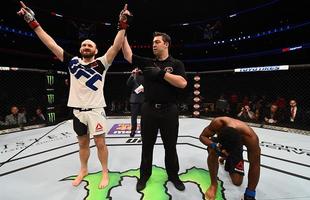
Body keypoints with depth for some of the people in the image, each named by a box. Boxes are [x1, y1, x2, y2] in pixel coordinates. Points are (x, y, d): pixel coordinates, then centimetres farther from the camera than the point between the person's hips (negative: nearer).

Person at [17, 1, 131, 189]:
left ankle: (105, 172, 25)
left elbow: (116, 47, -13)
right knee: (83, 143, 19)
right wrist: (33, 23, 7)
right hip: (78, 110, 4)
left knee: (100, 143, 5)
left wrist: (122, 26, -20)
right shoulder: (73, 62, 8)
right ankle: (84, 170, 40)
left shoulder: (101, 63, -2)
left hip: (95, 110, -4)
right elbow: (52, 45, 9)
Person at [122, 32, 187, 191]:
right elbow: (128, 55, 6)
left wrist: (161, 73, -16)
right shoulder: (147, 63, 10)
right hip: (149, 109, 2)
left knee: (170, 146, 13)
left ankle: (173, 175, 35)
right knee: (147, 145, 14)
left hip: (169, 110, -2)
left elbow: (182, 83, -13)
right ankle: (144, 175, 35)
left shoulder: (176, 64, 2)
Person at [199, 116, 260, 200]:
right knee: (212, 151, -36)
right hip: (219, 143, -1)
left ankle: (227, 159, 33)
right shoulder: (218, 123, -41)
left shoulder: (251, 138, -40)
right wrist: (214, 146, -48)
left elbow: (255, 166, -29)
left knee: (237, 182, 0)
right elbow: (202, 136, -26)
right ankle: (214, 184, -12)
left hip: (236, 149, 1)